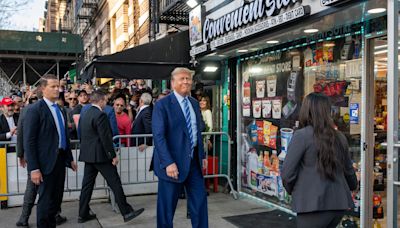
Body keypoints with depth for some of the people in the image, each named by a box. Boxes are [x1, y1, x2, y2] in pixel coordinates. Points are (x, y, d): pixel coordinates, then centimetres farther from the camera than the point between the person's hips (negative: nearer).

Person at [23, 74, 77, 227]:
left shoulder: (60, 110, 12)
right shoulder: (35, 110, -10)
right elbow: (29, 141, -14)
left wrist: (70, 159, 16)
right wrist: (33, 168, -18)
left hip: (60, 160, 7)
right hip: (46, 162, -7)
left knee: (57, 199, 14)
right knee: (46, 200, 2)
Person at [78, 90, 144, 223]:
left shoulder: (84, 114, 11)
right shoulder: (100, 115, -16)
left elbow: (82, 135, 16)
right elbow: (105, 137, -19)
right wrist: (113, 155, -14)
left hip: (87, 155, 9)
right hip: (100, 155, -9)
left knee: (87, 184, 12)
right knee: (115, 183, -3)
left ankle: (83, 214, 18)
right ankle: (127, 212, 1)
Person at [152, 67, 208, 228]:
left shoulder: (194, 103, 11)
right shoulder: (162, 104, -10)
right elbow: (158, 136, -17)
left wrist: (202, 155, 12)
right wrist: (168, 163, -23)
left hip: (194, 159, 6)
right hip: (173, 161, -6)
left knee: (200, 200, 11)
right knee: (167, 204, 6)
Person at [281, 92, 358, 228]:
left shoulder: (301, 136, -11)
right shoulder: (339, 137, 8)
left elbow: (287, 172, -12)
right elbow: (348, 170, 19)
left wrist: (292, 191, 8)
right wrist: (353, 187, 40)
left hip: (314, 204, -6)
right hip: (339, 203, 7)